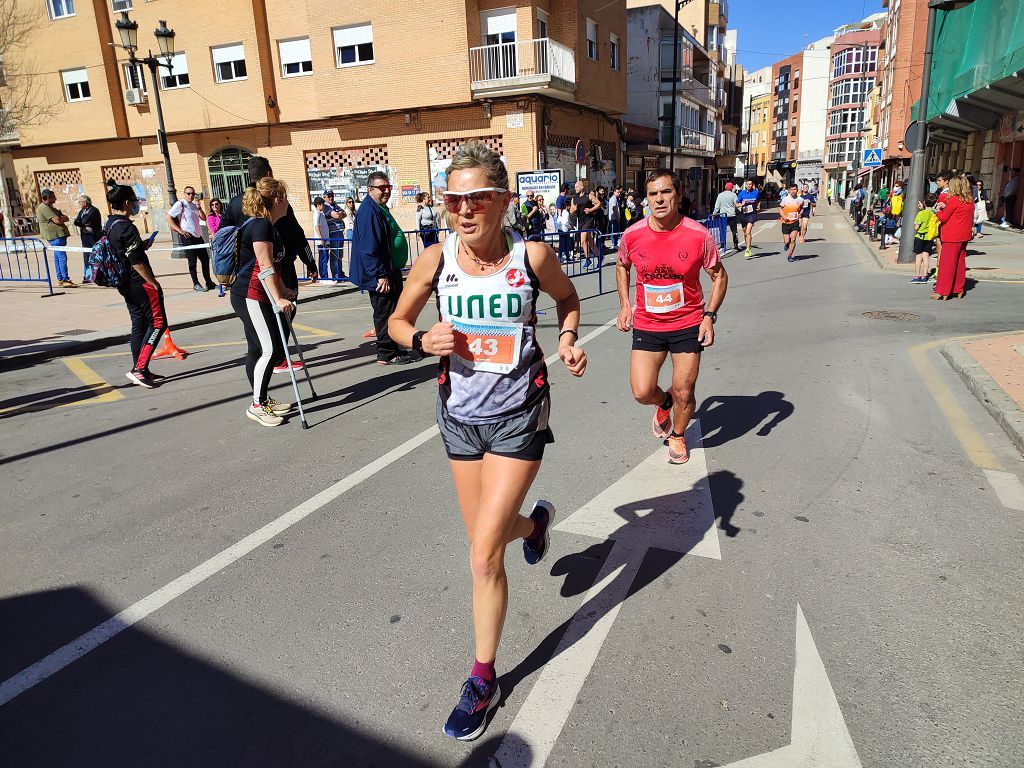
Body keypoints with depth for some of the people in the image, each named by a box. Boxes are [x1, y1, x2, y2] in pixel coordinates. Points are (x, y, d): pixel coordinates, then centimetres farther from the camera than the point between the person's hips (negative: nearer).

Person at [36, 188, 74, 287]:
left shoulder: (49, 207, 21)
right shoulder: (44, 208, -11)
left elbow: (66, 218, 17)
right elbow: (57, 220, -19)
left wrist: (61, 218, -4)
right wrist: (63, 218, 1)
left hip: (58, 235, 11)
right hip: (55, 235, -11)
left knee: (58, 257, 13)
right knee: (62, 257, -14)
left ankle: (60, 279, 18)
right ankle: (66, 280, -17)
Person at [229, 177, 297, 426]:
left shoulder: (267, 226, 16)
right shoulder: (261, 225, -15)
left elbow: (273, 266, 26)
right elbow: (265, 267, -22)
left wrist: (282, 290, 30)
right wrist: (278, 299, -26)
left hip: (259, 297, 10)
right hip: (250, 297, -10)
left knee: (258, 350, 13)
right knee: (270, 350, -10)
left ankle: (262, 400, 20)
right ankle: (256, 405, -3)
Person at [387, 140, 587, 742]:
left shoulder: (533, 256, -14)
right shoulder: (435, 260, -9)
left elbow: (568, 298, 8)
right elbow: (398, 320, 5)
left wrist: (568, 341, -11)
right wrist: (423, 339, -16)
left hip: (518, 418, -3)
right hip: (460, 416, 4)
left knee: (484, 555, -6)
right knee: (486, 539, 19)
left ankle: (484, 679, 18)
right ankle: (534, 521, 56)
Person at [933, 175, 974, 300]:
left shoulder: (953, 199, -14)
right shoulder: (970, 200, 8)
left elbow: (943, 217, -10)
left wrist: (938, 211, 8)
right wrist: (945, 207, 12)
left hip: (953, 236, -8)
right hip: (964, 235, 8)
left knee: (947, 263, -4)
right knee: (960, 262, 14)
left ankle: (942, 292, -4)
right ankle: (959, 290, 19)